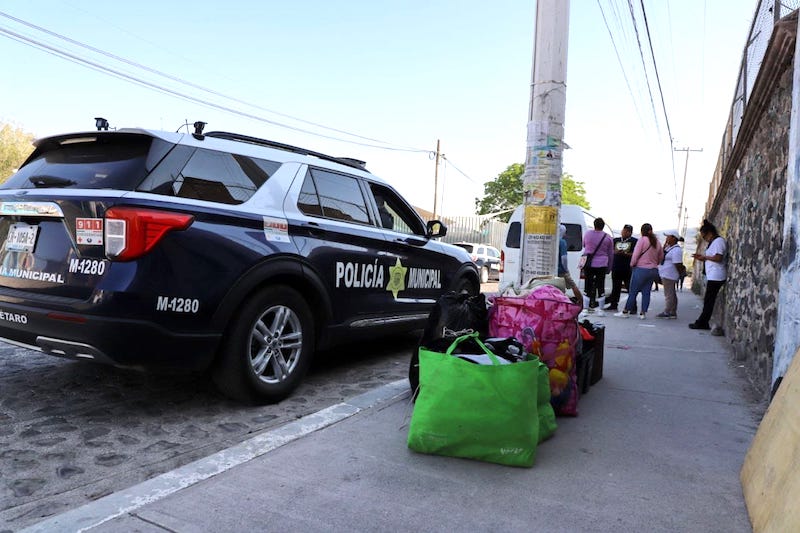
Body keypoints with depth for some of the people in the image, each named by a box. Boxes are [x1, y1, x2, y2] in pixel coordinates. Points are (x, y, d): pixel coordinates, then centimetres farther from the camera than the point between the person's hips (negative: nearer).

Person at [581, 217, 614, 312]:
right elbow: (610, 253, 7)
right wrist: (609, 267, 15)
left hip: (589, 264, 0)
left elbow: (584, 245, 18)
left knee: (588, 285, 6)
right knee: (600, 286, 5)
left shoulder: (587, 234, -1)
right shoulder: (607, 237, 0)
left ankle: (588, 306, 6)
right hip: (602, 265, 0)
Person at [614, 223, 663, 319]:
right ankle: (643, 313, 11)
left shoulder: (642, 240, -11)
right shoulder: (657, 242, 7)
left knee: (633, 291, 1)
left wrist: (632, 264, 1)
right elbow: (661, 256, 14)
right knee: (646, 292, 9)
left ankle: (626, 311, 6)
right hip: (653, 270, 6)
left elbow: (636, 254, -13)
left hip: (641, 269, -6)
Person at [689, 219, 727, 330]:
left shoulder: (718, 241, -12)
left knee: (709, 300, -5)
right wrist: (702, 257, 11)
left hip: (715, 276, -10)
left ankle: (702, 323, -1)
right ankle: (702, 323, 12)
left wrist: (705, 257, -9)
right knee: (708, 300, 10)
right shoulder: (714, 242, 20)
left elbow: (718, 258, -22)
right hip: (712, 276, 10)